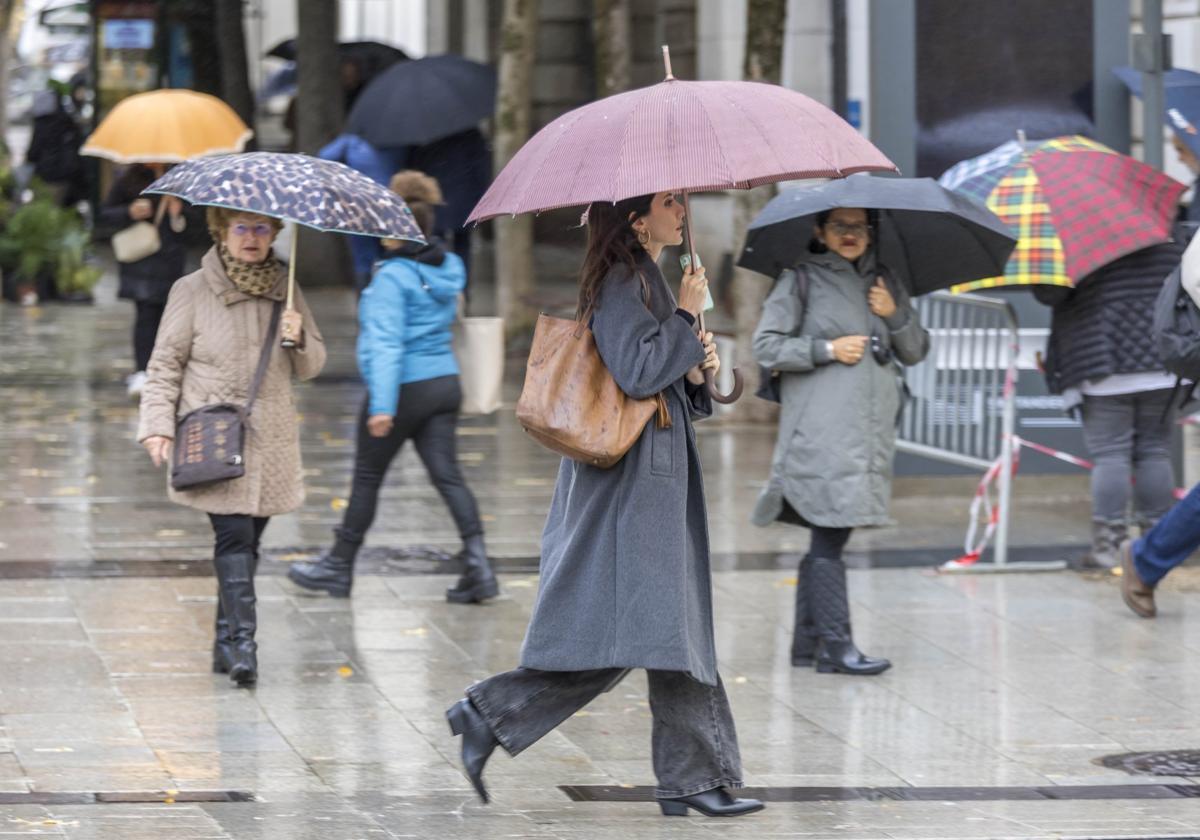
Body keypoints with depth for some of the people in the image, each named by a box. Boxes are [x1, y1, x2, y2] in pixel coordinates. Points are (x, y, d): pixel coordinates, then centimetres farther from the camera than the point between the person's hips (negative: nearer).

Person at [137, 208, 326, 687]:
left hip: (270, 441, 4)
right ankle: (242, 642, -19)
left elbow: (311, 367, 16)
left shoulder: (285, 291, 11)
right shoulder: (192, 292, 0)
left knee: (247, 540, 7)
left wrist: (300, 340, -6)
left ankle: (227, 641, 18)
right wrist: (157, 426, -8)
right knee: (234, 535, -15)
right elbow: (165, 365, 2)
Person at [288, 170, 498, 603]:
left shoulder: (392, 276, -17)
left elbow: (387, 343, -23)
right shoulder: (450, 268, 6)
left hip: (405, 387, -7)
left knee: (367, 478, 7)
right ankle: (477, 564, -13)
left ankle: (338, 567, 20)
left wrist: (382, 405, -27)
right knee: (447, 474, 2)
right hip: (444, 383, 7)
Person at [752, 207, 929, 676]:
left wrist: (895, 315, -1)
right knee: (829, 536, -10)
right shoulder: (801, 281, 2)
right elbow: (766, 346, -4)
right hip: (822, 433, -6)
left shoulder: (883, 282, 18)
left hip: (870, 436, 6)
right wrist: (826, 349, -12)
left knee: (829, 537, 8)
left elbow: (916, 352, 17)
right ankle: (836, 645, -12)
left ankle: (807, 644, 13)